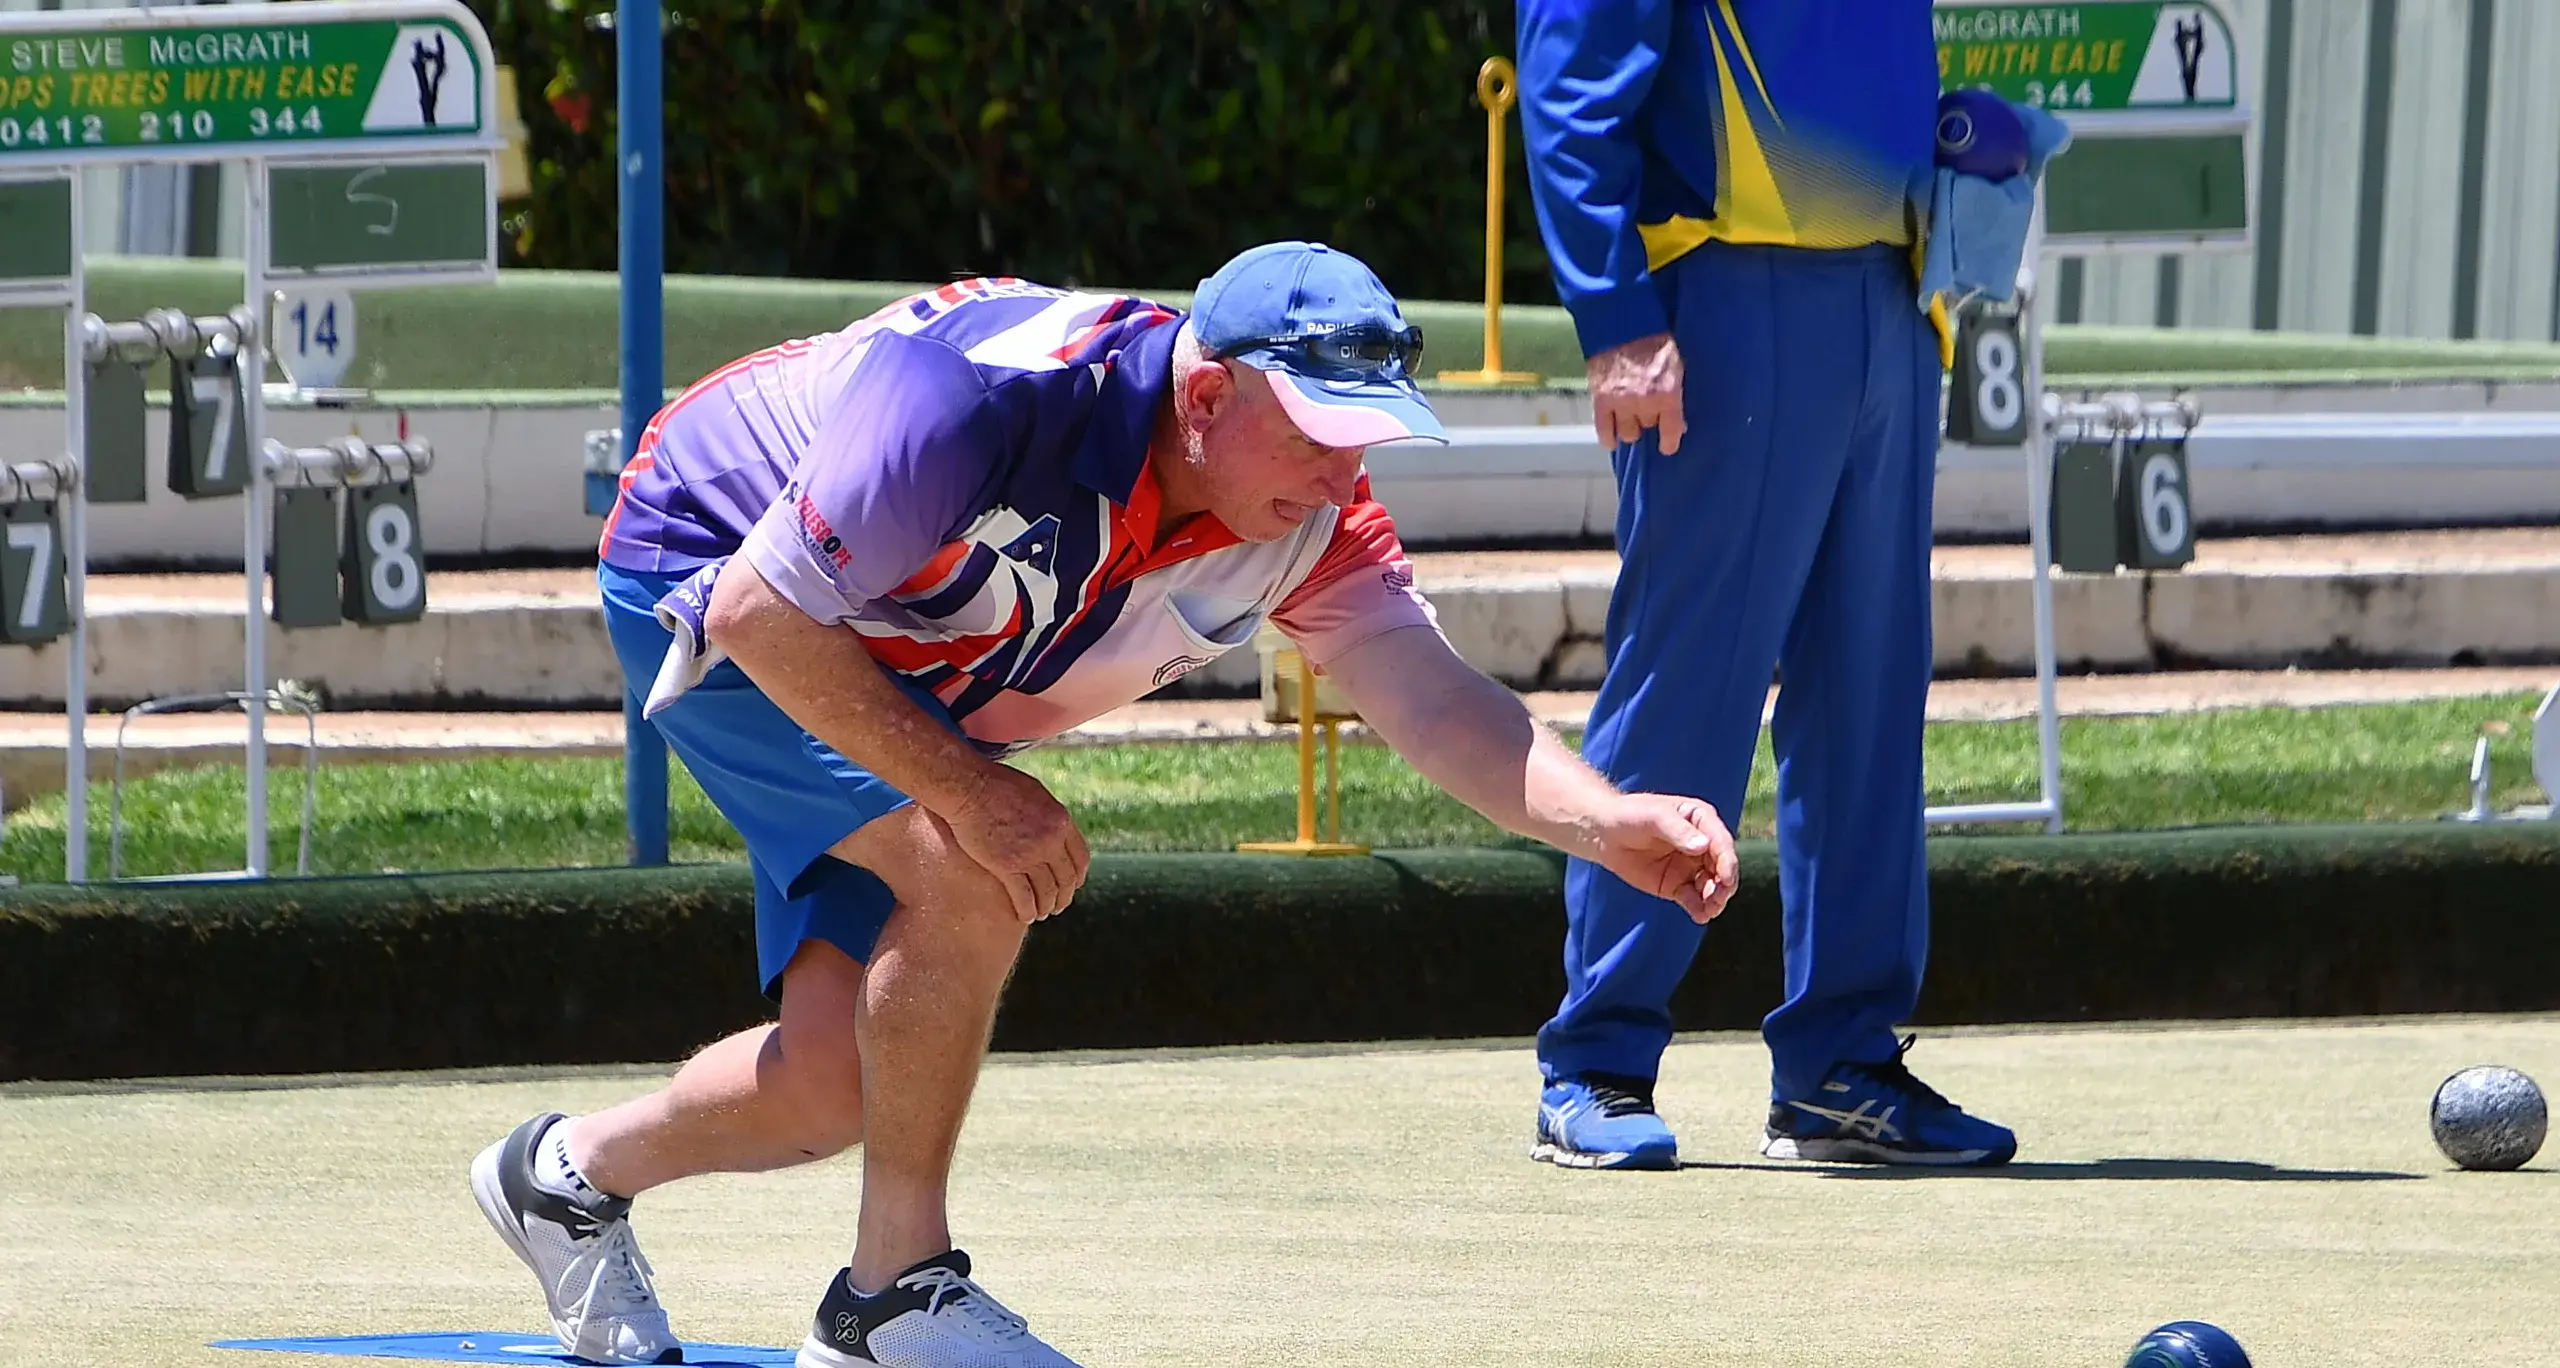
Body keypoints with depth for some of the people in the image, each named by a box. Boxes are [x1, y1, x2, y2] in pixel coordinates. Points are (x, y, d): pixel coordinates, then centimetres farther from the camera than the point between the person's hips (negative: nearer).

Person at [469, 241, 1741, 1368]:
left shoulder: (1304, 519, -20)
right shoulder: (992, 398, -38)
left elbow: (1427, 690, -28)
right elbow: (758, 615, -33)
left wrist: (1605, 823, -45)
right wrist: (969, 790, -35)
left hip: (911, 701, 7)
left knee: (833, 1079, 1)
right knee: (971, 875, -28)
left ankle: (572, 1173, 30)